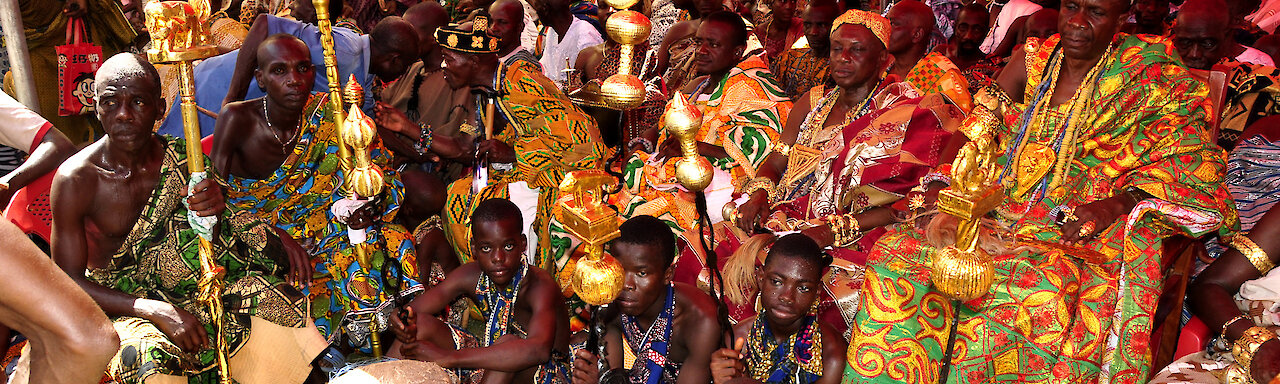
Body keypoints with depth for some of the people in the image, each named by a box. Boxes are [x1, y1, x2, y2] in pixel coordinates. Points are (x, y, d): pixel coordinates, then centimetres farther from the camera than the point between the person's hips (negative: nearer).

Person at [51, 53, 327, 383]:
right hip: (114, 302, -4)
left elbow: (212, 254, -1)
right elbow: (69, 282, -13)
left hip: (179, 282, 4)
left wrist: (214, 216, -27)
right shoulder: (75, 180, -15)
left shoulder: (181, 159, -5)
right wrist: (154, 310, -28)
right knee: (151, 354, -38)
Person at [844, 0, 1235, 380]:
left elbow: (1192, 165, -2)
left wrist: (1115, 205, -18)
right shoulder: (1032, 63, 10)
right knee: (894, 252, -17)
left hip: (1081, 238, -3)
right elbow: (969, 146, 7)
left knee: (1041, 291, -37)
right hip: (999, 219, 4)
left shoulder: (1149, 78, 2)